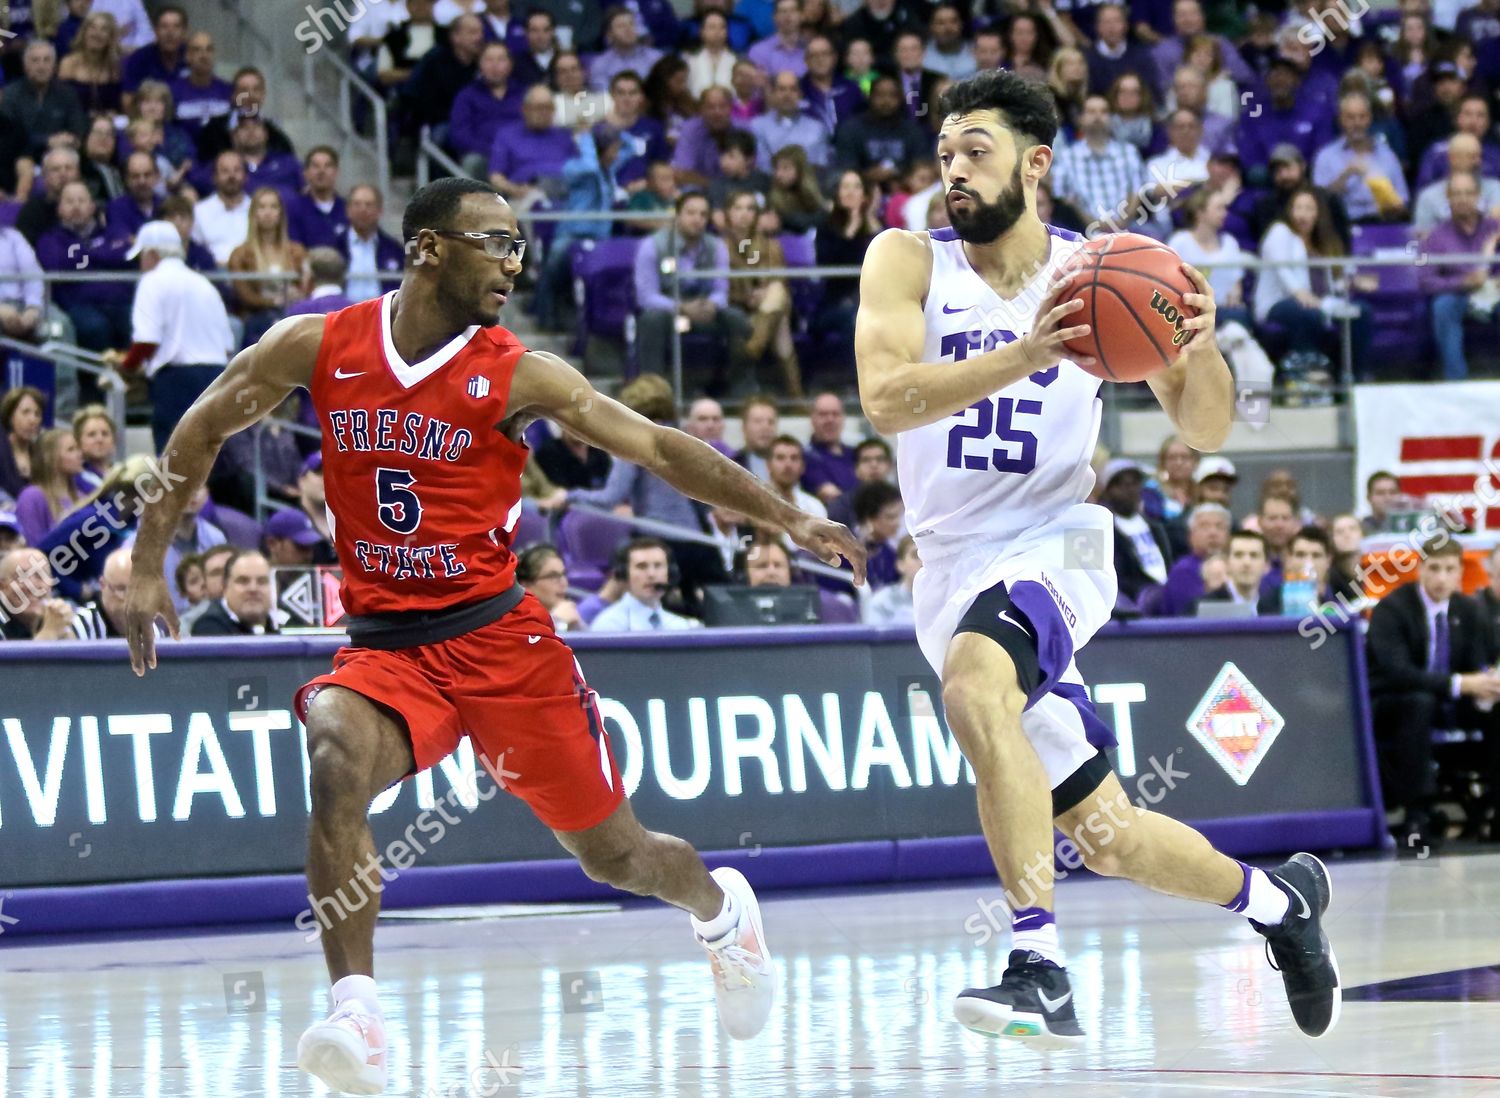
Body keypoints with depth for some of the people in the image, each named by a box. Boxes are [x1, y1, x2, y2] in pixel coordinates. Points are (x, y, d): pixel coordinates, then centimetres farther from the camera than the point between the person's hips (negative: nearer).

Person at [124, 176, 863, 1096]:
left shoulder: (517, 376, -6)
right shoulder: (319, 350, -1)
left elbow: (658, 448, -7)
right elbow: (202, 433, 12)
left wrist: (786, 519, -15)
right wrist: (150, 565, 11)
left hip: (497, 634, 0)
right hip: (383, 645, 0)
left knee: (613, 851, 9)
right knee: (337, 763, -33)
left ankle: (722, 910, 45)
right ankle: (357, 1012, -33)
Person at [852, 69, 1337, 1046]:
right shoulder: (909, 261, -3)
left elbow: (1203, 432, 3)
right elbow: (885, 400, -20)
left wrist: (1202, 350, -20)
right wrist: (1023, 357, -35)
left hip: (1053, 545, -3)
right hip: (954, 563, 3)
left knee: (976, 688, -37)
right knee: (1104, 835, 8)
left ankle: (1039, 966, -35)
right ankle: (1280, 900, 35)